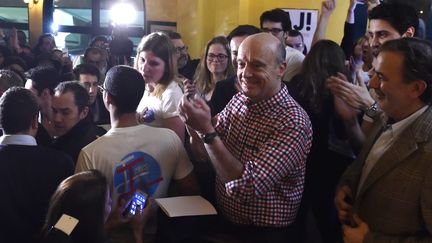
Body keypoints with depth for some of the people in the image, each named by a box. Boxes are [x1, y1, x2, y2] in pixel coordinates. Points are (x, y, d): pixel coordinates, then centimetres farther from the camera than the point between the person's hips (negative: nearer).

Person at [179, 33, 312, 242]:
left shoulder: (293, 123, -21)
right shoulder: (238, 100, -2)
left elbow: (246, 187, -27)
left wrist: (207, 130, -28)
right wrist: (196, 128, -14)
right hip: (221, 219, 5)